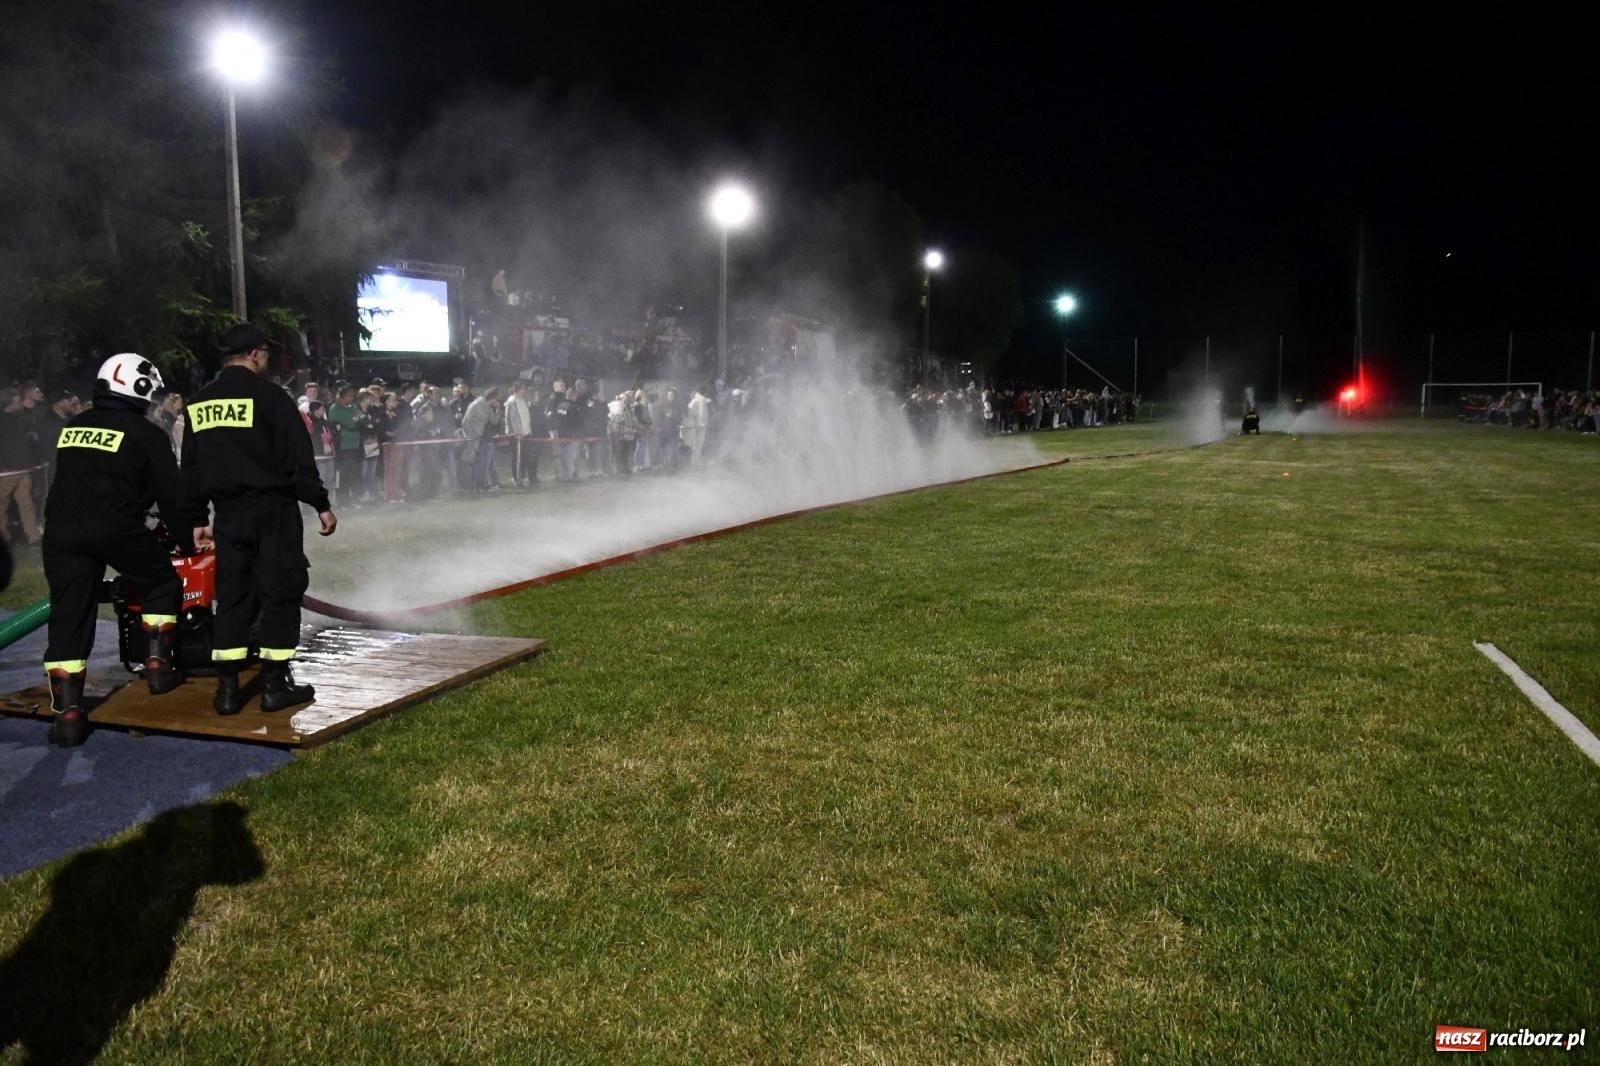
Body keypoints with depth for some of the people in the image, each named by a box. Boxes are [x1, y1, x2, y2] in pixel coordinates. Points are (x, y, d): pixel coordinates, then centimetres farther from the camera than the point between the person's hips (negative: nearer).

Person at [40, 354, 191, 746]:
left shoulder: (70, 427, 19)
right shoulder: (146, 433, 3)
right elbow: (169, 493, 3)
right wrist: (187, 539, 15)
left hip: (61, 528, 5)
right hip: (116, 528, -4)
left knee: (69, 617, 4)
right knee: (162, 583, 20)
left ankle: (67, 711, 0)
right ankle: (159, 664, 14)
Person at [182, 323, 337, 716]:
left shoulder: (198, 404, 10)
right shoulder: (270, 397, -9)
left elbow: (191, 469, 13)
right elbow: (298, 459, -12)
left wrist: (197, 519, 19)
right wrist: (321, 504, -6)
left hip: (228, 514, 6)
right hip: (273, 510, -6)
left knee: (232, 595, 10)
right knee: (280, 591, 2)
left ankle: (227, 688, 10)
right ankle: (275, 684, 4)